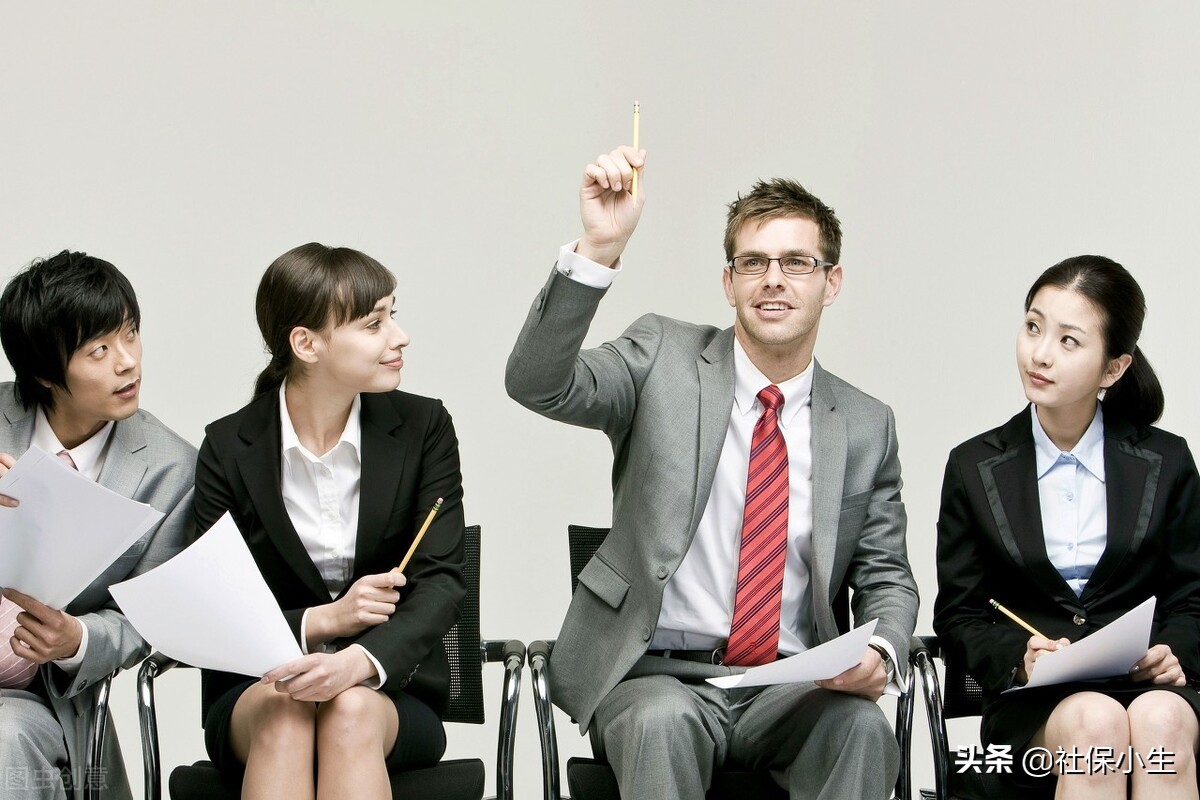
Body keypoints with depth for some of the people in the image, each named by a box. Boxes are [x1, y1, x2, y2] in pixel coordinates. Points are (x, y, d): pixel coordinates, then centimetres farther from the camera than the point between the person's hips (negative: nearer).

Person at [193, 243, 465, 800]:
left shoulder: (423, 428, 1)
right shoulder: (229, 448, -1)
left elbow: (440, 584, -10)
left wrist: (362, 660, -30)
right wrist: (321, 621, -21)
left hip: (390, 691, 0)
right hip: (256, 689, 0)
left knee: (351, 710, -34)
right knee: (284, 710, -35)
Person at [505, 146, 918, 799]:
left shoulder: (866, 428, 11)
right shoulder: (663, 358, 4)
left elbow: (886, 578, 14)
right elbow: (537, 384, -13)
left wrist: (881, 652, -11)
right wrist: (599, 250, -26)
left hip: (794, 688, 2)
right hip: (655, 674, -2)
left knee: (862, 727, -30)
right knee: (662, 723, -36)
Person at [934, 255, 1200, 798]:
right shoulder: (974, 468, 9)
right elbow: (958, 615, 10)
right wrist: (1019, 658, -11)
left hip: (1148, 687, 1)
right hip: (1033, 705, 0)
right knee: (1096, 724, -36)